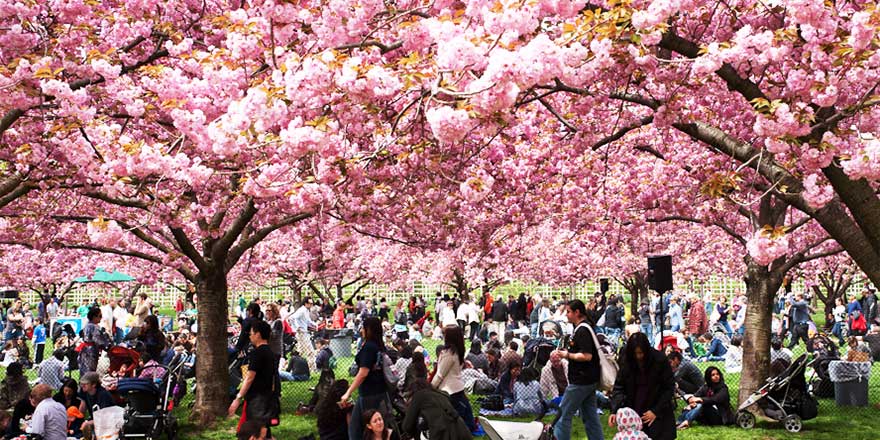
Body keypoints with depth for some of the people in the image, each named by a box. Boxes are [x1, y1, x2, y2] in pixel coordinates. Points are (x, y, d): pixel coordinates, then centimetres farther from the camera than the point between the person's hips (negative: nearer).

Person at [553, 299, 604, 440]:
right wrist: (566, 354, 13)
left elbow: (587, 356, -25)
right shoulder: (583, 329, 15)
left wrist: (567, 355, -15)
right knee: (590, 415, 11)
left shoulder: (582, 331, -17)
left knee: (564, 413, -4)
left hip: (580, 381, -10)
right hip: (589, 380, 10)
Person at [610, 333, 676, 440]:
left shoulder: (660, 360, -13)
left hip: (659, 412, -2)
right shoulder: (626, 362, -5)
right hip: (634, 413, 2)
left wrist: (656, 411, -13)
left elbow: (669, 388, -7)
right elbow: (619, 387, -3)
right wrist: (615, 411, -17)